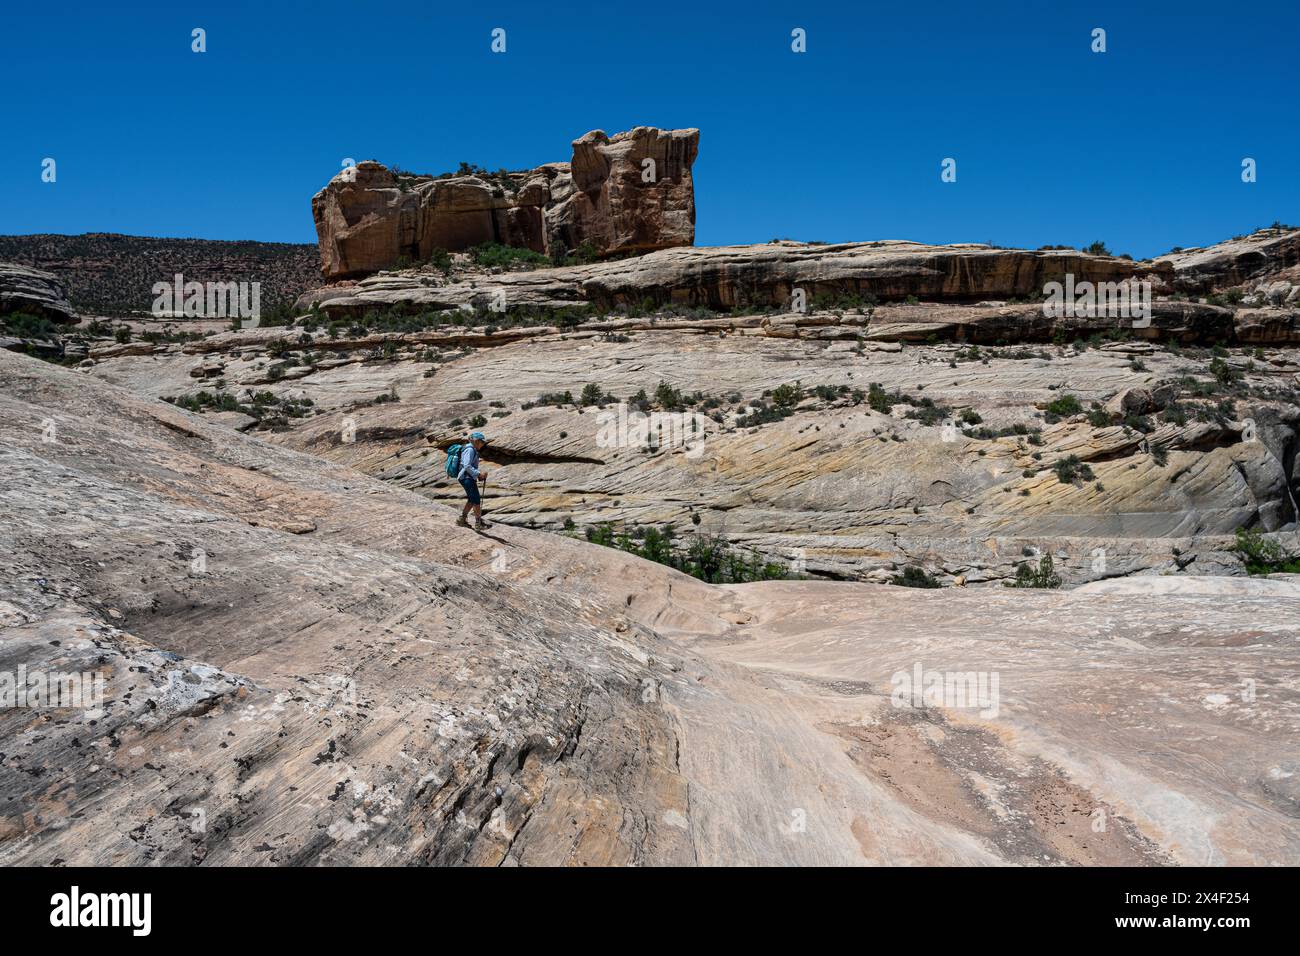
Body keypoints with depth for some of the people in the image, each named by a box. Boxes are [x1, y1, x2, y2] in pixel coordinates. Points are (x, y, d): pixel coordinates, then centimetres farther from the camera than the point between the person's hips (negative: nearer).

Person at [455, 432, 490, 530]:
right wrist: (478, 474, -20)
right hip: (467, 478, -11)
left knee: (472, 500, 17)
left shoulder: (473, 450, 18)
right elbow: (467, 466, -23)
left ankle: (461, 519, 24)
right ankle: (479, 523, -3)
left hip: (469, 478, 11)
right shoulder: (470, 450, -15)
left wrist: (479, 472, 11)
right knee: (476, 501, -7)